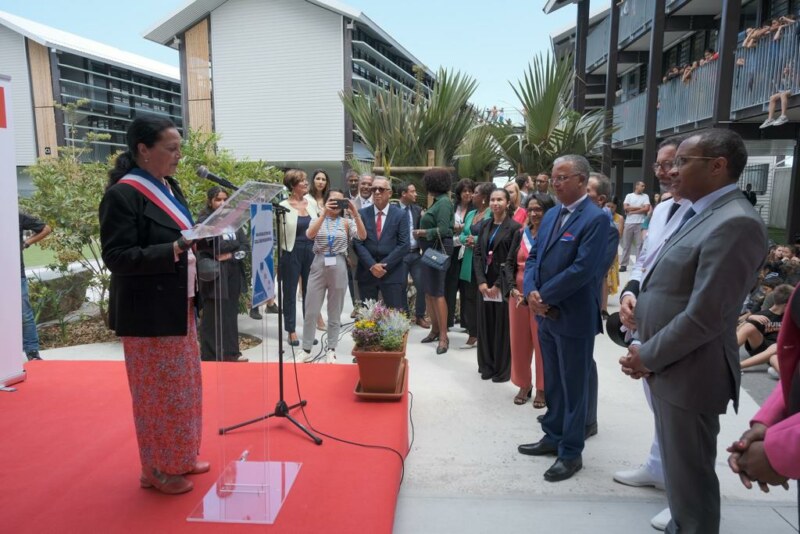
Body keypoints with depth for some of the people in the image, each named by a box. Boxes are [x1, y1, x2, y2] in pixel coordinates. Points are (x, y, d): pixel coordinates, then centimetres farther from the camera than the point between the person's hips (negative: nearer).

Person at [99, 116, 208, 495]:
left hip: (178, 306, 9)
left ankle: (179, 458, 33)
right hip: (149, 312, -8)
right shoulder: (122, 195, -17)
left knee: (183, 385, 17)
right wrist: (174, 250, -30)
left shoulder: (168, 188, 9)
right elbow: (116, 256, -22)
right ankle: (157, 469, 22)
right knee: (158, 391, 4)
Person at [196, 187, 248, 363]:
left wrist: (231, 255, -9)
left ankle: (231, 352, 18)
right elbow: (213, 246, -16)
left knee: (231, 314, 9)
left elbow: (246, 245, 7)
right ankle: (211, 355, 8)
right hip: (214, 275, -5)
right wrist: (234, 243, -3)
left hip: (232, 274, 6)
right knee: (213, 316, -1)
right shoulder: (204, 220, -3)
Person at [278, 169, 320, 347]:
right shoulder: (284, 206, -8)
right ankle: (291, 330, 18)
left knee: (310, 291, 10)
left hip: (311, 251, 4)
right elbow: (277, 231, -7)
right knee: (290, 292, 7)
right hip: (291, 253, -4)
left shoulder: (312, 203, 6)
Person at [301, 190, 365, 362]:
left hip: (339, 267, 0)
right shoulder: (318, 220, 5)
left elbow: (362, 236, -12)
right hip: (319, 266, 0)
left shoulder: (346, 222, 4)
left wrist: (355, 214, -20)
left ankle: (331, 349, 19)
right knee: (311, 310, 3)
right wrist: (324, 213, -22)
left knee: (335, 311, 8)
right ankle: (306, 349, 15)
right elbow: (309, 235, -16)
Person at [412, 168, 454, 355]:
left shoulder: (444, 202, -13)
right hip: (430, 250, 9)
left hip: (439, 250, -9)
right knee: (428, 292, 13)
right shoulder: (438, 202, 13)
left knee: (437, 292, -8)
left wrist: (423, 232, -9)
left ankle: (443, 336, -2)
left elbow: (443, 230, -19)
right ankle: (435, 329, 24)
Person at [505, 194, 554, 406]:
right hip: (517, 293, 5)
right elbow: (510, 263, 4)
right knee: (519, 341, 11)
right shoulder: (520, 235, 7)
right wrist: (513, 288, -13)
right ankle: (524, 384, 26)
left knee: (541, 342, 4)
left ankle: (542, 388, 19)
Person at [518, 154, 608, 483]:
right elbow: (534, 258, 10)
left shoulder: (596, 218, -14)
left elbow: (583, 268, -22)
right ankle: (553, 437, 35)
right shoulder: (551, 215, 11)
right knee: (552, 382, 19)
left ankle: (571, 452, 20)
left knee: (574, 386, 6)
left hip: (574, 317, -7)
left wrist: (545, 297, -16)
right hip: (546, 314, 8)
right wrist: (531, 291, -7)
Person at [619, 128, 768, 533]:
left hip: (689, 373, -9)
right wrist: (634, 292, 0)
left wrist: (648, 356, -14)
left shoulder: (735, 223, -20)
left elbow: (704, 316, -24)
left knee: (689, 473, 7)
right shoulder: (699, 214, 12)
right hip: (667, 365, 9)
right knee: (676, 465, 23)